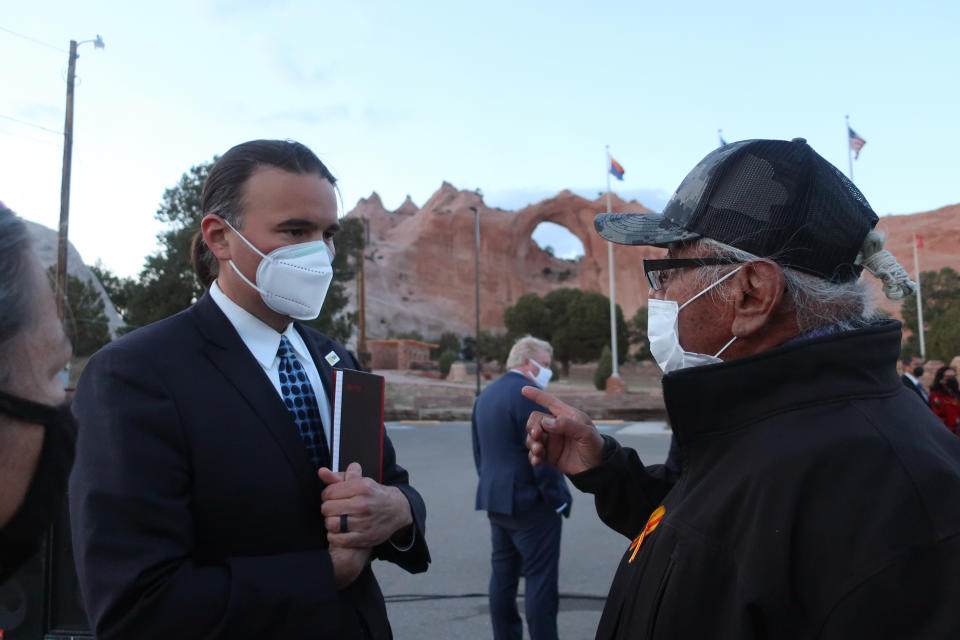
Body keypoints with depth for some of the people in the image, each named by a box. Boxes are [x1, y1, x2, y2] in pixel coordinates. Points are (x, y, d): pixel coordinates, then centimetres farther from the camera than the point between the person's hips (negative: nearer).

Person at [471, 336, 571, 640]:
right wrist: (559, 499, -11)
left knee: (503, 575, 14)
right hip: (531, 502, -9)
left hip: (495, 501, 9)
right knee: (541, 581, -2)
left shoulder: (485, 395, 11)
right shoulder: (529, 395, -16)